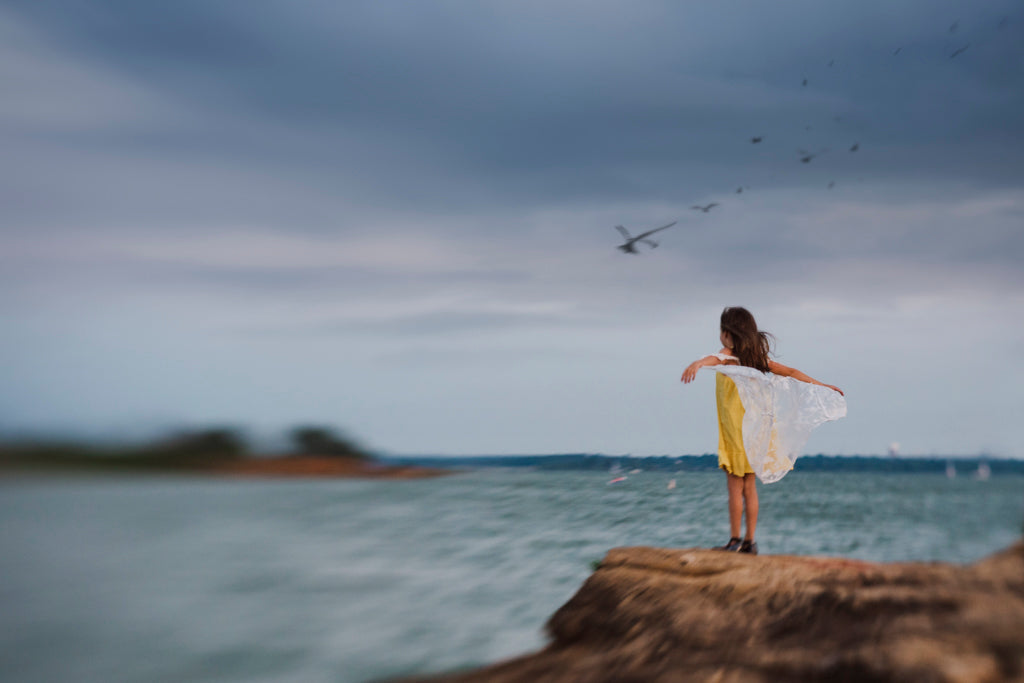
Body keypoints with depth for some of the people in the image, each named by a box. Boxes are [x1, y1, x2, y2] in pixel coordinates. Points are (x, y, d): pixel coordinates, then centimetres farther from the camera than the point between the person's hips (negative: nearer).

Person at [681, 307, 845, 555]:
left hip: (735, 432, -7)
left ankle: (735, 540, 5)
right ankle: (749, 542, 16)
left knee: (735, 488, 0)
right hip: (754, 431, 7)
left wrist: (698, 363, -59)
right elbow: (792, 373, 13)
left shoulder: (729, 356, -13)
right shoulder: (758, 357, 8)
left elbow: (715, 358, -37)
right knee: (749, 488, 12)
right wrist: (822, 385, 23)